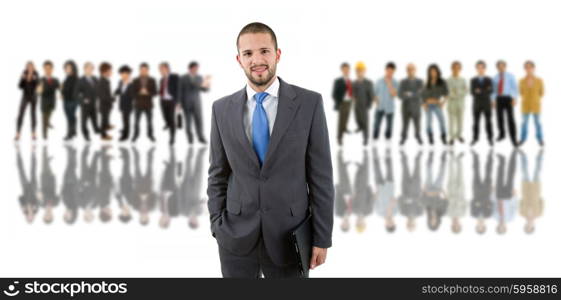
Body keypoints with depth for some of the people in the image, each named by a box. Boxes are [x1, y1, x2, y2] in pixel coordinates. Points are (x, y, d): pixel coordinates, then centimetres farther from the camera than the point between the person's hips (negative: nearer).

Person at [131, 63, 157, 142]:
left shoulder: (152, 81, 2)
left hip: (148, 105, 0)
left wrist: (147, 93, -15)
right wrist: (140, 93, -17)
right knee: (137, 121, 2)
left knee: (149, 121, 3)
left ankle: (150, 135, 14)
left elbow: (155, 93, 1)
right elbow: (133, 93, 0)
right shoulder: (135, 81, 1)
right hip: (138, 105, 0)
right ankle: (135, 135, 13)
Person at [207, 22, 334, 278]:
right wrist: (217, 228, 3)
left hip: (289, 236, -1)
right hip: (237, 237, 2)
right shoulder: (222, 109, 3)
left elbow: (320, 174, -3)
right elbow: (217, 175, 9)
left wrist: (322, 238, -5)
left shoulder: (309, 103, -4)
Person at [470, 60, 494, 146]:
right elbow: (472, 92, -6)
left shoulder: (489, 80, 2)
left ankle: (490, 139, 9)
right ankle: (475, 138, 9)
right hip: (477, 104, 1)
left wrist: (480, 91, -20)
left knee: (488, 122, 3)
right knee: (476, 122, 2)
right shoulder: (473, 80, 4)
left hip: (487, 104, 0)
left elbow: (490, 92, -8)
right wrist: (485, 92, -16)